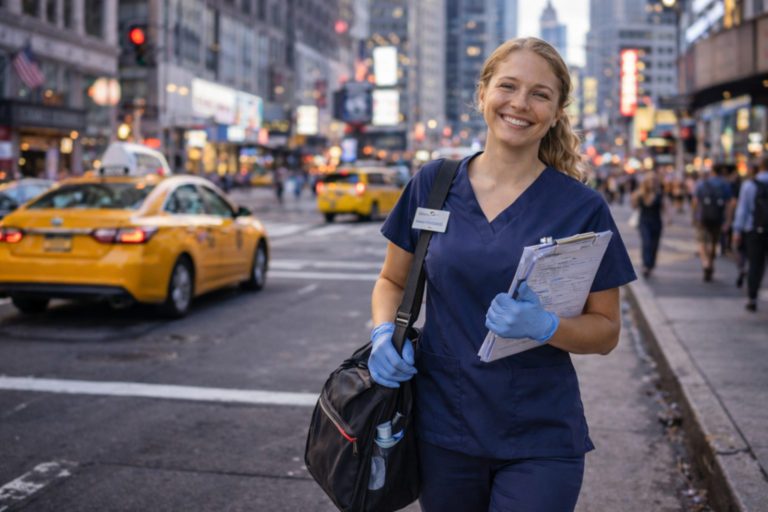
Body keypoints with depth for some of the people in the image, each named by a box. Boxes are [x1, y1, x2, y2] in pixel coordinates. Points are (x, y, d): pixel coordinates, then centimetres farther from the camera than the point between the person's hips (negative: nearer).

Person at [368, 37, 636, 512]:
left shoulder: (583, 207, -6)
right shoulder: (432, 184, -1)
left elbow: (606, 331, -2)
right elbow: (392, 281, 10)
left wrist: (544, 326, -21)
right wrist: (384, 334, -10)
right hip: (443, 425, 2)